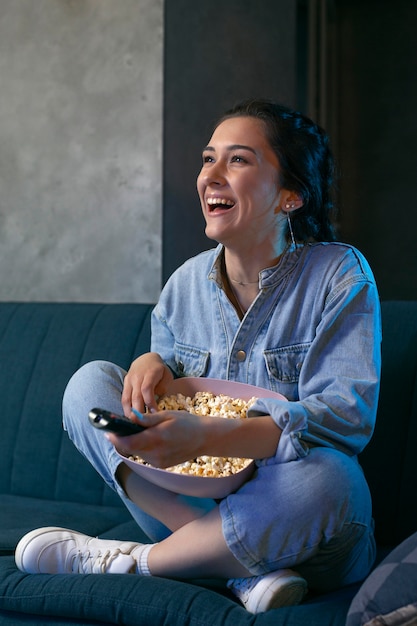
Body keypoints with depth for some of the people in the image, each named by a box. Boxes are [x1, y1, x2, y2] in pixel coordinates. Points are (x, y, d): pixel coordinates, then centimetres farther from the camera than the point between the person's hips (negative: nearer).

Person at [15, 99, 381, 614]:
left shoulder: (340, 275, -10)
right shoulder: (187, 282, 5)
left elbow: (349, 415, -23)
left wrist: (206, 437, -37)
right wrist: (153, 361, -13)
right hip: (196, 507, 5)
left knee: (328, 479, -38)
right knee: (90, 381, -8)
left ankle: (126, 563, -17)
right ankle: (240, 568, -24)